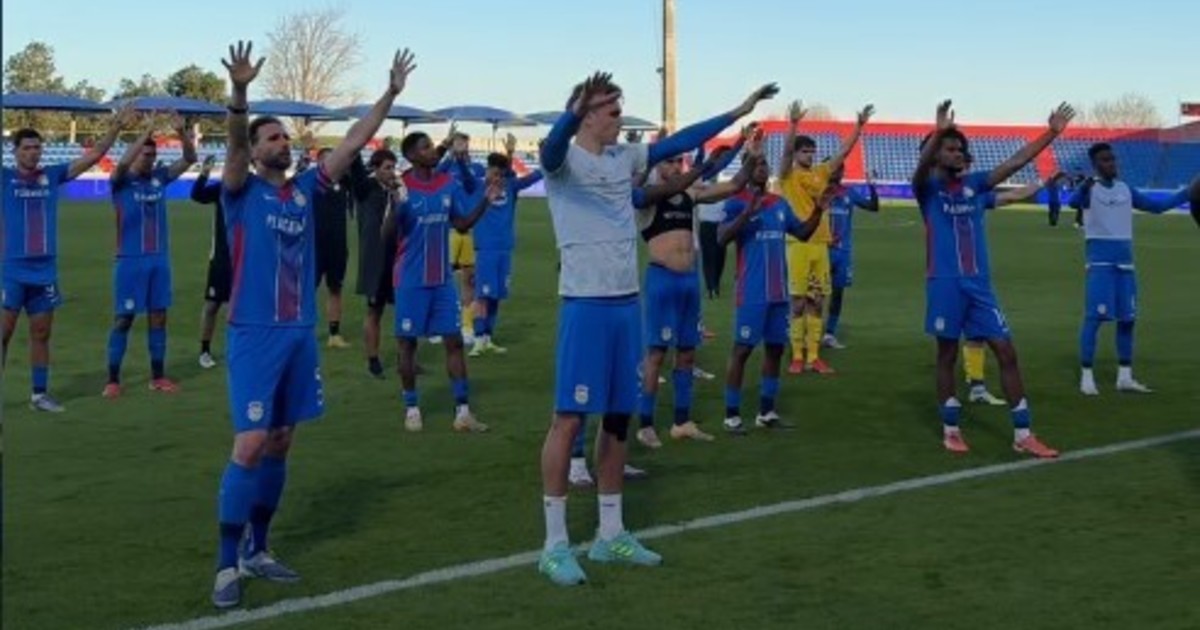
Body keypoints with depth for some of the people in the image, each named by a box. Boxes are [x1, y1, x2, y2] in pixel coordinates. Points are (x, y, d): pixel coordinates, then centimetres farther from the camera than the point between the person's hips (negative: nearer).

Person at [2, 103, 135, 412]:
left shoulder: (52, 175, 6)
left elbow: (93, 156, 5)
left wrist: (116, 128, -4)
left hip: (45, 270, 4)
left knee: (41, 333, 10)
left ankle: (40, 394, 18)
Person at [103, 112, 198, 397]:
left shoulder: (160, 177, 5)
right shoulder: (121, 181, -6)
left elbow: (189, 159, -1)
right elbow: (123, 163, -28)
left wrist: (182, 133, -18)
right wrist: (146, 133, -30)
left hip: (160, 258, 5)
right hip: (130, 260, -5)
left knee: (158, 316, 8)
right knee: (124, 318, -1)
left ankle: (158, 376, 17)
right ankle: (112, 379, 5)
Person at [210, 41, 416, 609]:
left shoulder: (305, 189, 11)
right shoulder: (242, 192, -3)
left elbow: (353, 143, 10)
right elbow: (234, 144, -22)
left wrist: (390, 93, 5)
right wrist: (239, 92, -39)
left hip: (300, 333, 6)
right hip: (255, 335, -6)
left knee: (279, 445, 11)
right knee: (251, 446, -10)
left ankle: (257, 550, 22)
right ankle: (227, 564, -3)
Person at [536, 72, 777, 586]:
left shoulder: (624, 158, 12)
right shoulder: (565, 161, -8)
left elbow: (679, 143, 16)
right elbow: (551, 150, -31)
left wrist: (738, 113, 13)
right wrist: (574, 112, -52)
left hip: (626, 303, 8)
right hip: (585, 305, -7)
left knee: (618, 418, 12)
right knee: (569, 419, -5)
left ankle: (610, 535, 22)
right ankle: (554, 545, 1)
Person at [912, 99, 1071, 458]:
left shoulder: (974, 184, 11)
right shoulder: (927, 188, -2)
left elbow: (1015, 162, 7)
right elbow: (922, 165, -24)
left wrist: (1051, 133, -2)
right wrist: (939, 132, -41)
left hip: (979, 283, 5)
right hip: (945, 283, -5)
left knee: (1006, 351, 1)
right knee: (947, 355, 5)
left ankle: (1023, 435, 5)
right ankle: (951, 431, 18)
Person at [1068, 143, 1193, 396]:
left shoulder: (1125, 189, 12)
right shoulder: (1089, 188, -8)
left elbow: (1156, 205, 18)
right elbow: (1073, 202, -30)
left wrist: (1187, 193, 11)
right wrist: (1084, 188, -53)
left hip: (1125, 261, 6)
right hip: (1100, 260, -6)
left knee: (1127, 318, 9)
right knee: (1094, 317, -10)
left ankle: (1125, 377, 18)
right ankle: (1086, 377, -4)